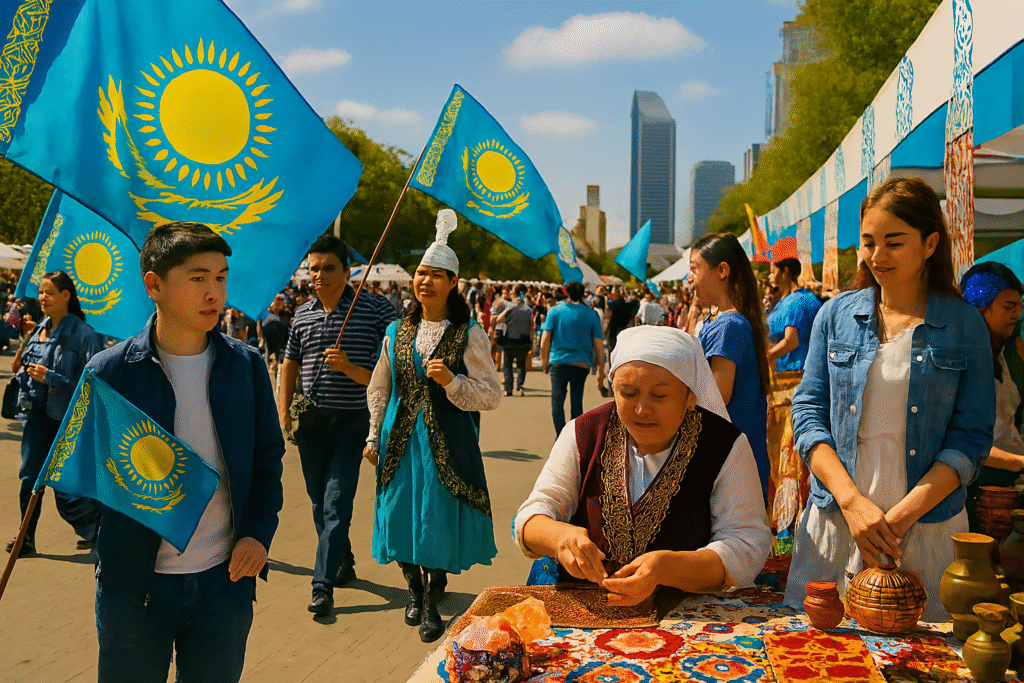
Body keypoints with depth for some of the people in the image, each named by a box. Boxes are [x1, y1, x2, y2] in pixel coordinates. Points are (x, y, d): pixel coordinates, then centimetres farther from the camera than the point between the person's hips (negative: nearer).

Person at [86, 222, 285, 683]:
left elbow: (268, 456, 8)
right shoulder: (110, 372, -7)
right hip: (135, 581, -2)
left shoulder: (247, 365, 0)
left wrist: (261, 531, -3)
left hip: (226, 578, 2)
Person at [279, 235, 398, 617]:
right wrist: (283, 413, 9)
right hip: (311, 420, 5)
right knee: (320, 502, 14)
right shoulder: (303, 315, 8)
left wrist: (349, 367, -22)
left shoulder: (375, 310, -7)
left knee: (336, 503, -9)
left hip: (352, 419, -5)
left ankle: (323, 585, -2)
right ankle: (344, 563, 34)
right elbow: (290, 365, 18)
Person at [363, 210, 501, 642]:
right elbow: (380, 390, 16)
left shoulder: (468, 334, -4)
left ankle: (432, 603, 20)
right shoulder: (397, 332, 8)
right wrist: (374, 437, 13)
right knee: (401, 515, 8)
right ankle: (415, 590, 32)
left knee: (440, 519, -1)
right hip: (400, 440, 4)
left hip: (446, 443, -3)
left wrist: (451, 382, -21)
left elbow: (491, 395, -7)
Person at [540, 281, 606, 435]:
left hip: (559, 362, -2)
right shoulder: (591, 314, 3)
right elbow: (599, 344, 1)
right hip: (581, 364, 2)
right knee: (576, 402, 11)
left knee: (557, 400, 3)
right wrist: (601, 370, 7)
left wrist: (544, 359, 11)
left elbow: (545, 338, -2)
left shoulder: (555, 311, 0)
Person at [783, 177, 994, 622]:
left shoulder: (965, 326, 1)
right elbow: (808, 413, 2)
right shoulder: (836, 316, 5)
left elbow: (972, 436, -2)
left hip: (929, 527, -1)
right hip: (835, 519, 1)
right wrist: (853, 501, -11)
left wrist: (906, 512, -14)